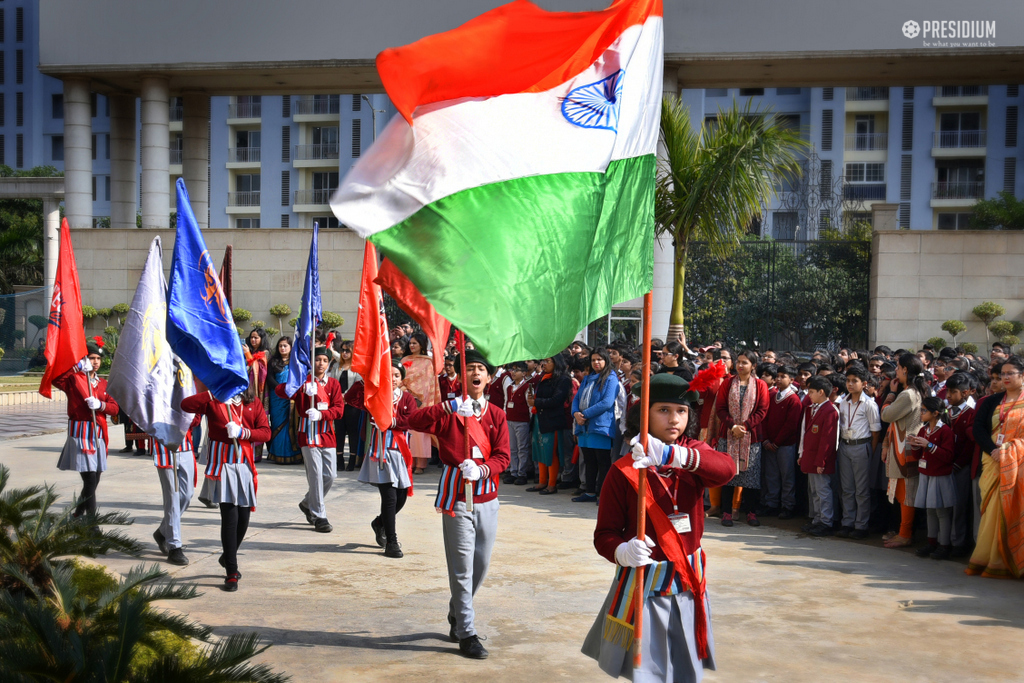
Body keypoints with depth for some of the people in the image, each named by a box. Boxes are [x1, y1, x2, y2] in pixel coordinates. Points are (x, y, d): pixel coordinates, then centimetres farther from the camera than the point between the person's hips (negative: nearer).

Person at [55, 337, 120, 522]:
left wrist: (101, 405, -12)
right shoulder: (74, 379, -1)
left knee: (94, 480, 12)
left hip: (99, 434, 6)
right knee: (90, 479, -14)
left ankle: (77, 516, 30)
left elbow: (115, 408, 8)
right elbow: (55, 378, -22)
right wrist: (77, 367, -24)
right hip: (80, 433, -6)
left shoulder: (103, 383, 16)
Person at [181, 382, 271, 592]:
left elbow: (265, 432, 3)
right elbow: (186, 405, -12)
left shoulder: (254, 403, 12)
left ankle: (228, 557, 35)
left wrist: (243, 432, -13)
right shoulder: (213, 400, 5)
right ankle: (231, 573, -5)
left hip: (246, 463, 4)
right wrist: (214, 393, -19)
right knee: (230, 517, -11)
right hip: (222, 462, -4)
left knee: (243, 517, 8)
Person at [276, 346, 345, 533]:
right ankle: (319, 517, 0)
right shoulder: (303, 381, 0)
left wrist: (321, 414, -21)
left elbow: (339, 409, -3)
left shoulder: (333, 384, 8)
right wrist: (304, 389, -30)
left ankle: (308, 503, 30)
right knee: (316, 474, -7)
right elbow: (279, 390, -16)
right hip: (308, 434, -4)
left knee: (330, 475, 5)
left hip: (327, 434, 4)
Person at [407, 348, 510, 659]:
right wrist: (447, 408, -31)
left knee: (481, 565, 12)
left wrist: (481, 468, -19)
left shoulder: (496, 415, 8)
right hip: (457, 499, -4)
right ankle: (466, 634, 5)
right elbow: (413, 422, -17)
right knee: (462, 569, -3)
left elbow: (502, 456, 1)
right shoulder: (449, 411, -2)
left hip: (487, 499, 4)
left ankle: (457, 616, 34)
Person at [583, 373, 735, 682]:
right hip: (643, 585, -3)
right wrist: (622, 551, -34)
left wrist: (673, 455, -42)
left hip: (689, 584, 4)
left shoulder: (693, 453, -2)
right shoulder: (623, 470, -11)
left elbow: (725, 468, -25)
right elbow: (605, 533, -11)